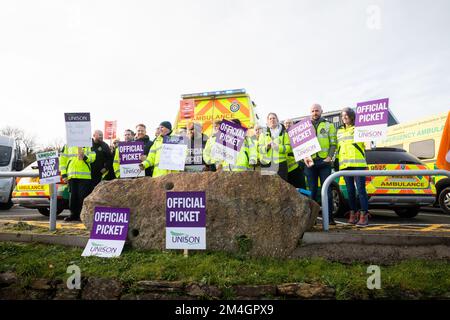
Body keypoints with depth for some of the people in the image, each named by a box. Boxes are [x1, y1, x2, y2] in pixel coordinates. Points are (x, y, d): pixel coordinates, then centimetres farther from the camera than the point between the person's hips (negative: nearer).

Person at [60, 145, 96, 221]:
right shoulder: (67, 145, 14)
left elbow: (92, 157, 3)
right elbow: (62, 159, 12)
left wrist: (85, 157, -20)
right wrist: (64, 174, 4)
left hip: (85, 176, -2)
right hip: (71, 176, 2)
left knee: (83, 196, -3)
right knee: (73, 196, 7)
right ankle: (74, 214, 19)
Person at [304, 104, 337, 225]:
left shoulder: (328, 126, 10)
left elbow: (333, 143, 4)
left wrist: (330, 156, -11)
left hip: (324, 161, -2)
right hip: (310, 162, 2)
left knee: (327, 190, -2)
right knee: (312, 190, 6)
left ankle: (329, 217, 2)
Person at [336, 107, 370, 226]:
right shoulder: (339, 131, 21)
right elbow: (337, 148, 23)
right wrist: (336, 160, 19)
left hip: (358, 163, -5)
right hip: (345, 164, 5)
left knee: (361, 189, -8)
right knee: (350, 190, 8)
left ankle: (364, 215, -7)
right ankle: (353, 214, 15)